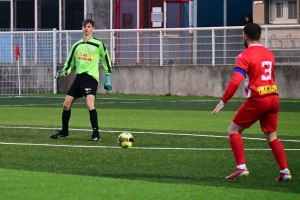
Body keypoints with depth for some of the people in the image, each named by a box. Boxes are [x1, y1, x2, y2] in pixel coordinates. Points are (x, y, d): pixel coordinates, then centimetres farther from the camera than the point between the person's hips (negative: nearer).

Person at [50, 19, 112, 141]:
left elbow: (106, 60, 8)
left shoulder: (99, 44, 1)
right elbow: (70, 63, 19)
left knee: (90, 104, -26)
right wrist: (64, 71, -1)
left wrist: (108, 78, 6)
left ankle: (96, 134, -23)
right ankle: (64, 131, 24)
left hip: (91, 77, -6)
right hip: (79, 77, 6)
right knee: (66, 104, 6)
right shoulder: (76, 46, 14)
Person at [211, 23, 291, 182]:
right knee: (272, 137, 18)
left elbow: (235, 81, -16)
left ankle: (241, 167, -6)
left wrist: (223, 101, -11)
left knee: (233, 131, 6)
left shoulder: (245, 56, -8)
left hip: (257, 99, -6)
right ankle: (285, 171, 7)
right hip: (273, 98, 6)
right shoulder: (269, 54, 13)